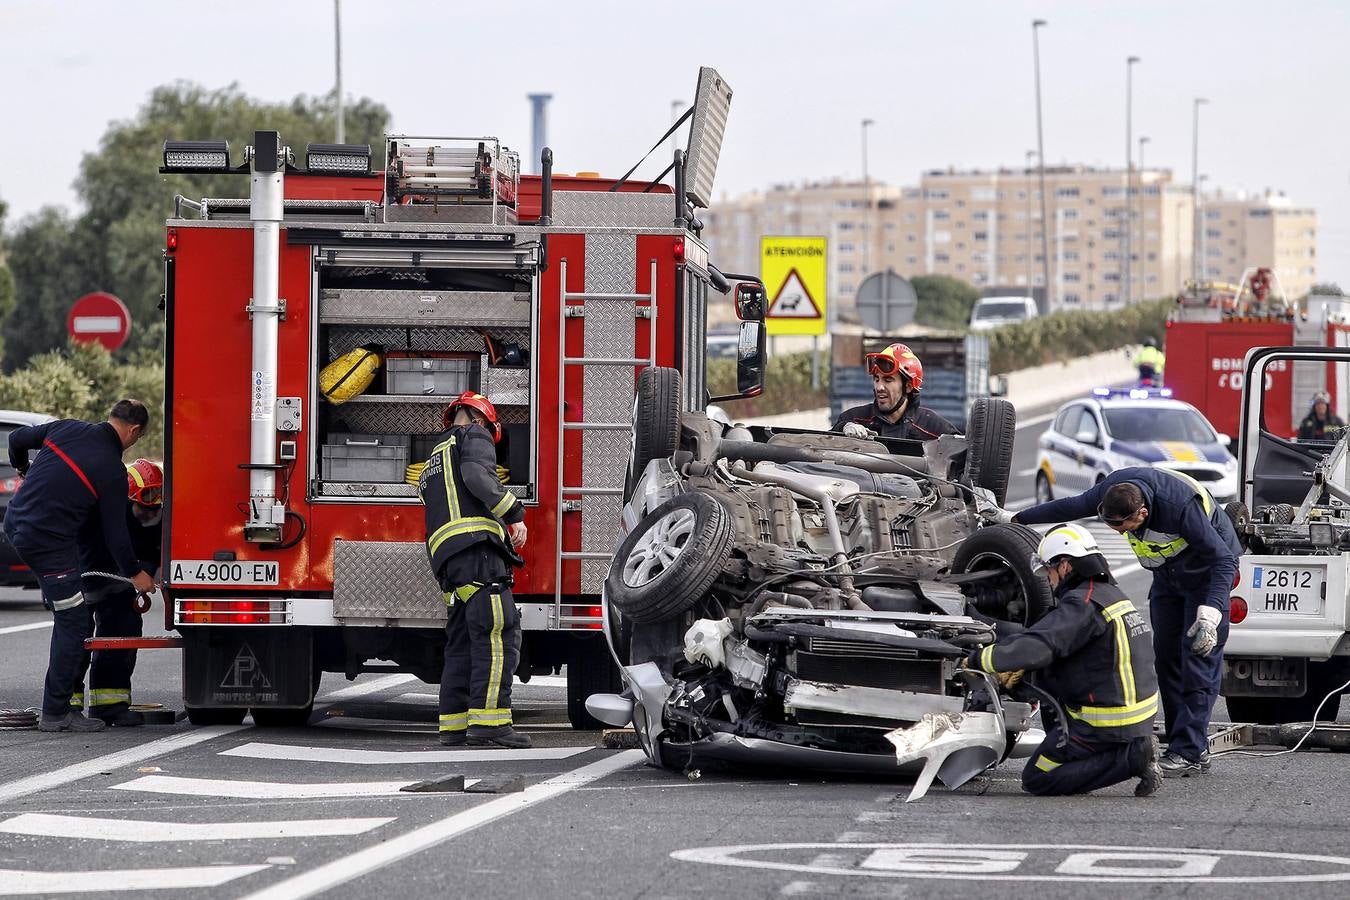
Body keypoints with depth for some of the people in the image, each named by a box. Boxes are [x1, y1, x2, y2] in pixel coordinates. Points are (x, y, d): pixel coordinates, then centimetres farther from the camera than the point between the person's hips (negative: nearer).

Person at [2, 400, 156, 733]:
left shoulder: (67, 429, 3)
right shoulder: (113, 471, -12)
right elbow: (115, 533, -6)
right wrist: (134, 574, 10)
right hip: (49, 542, -7)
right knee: (73, 625, 0)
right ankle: (55, 714, 0)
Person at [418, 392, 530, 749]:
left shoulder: (435, 457, 34)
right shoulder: (474, 437, 8)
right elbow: (477, 477, -13)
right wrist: (515, 514, -13)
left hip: (446, 559, 9)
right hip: (477, 548, -9)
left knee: (461, 642, 8)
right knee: (498, 634, -14)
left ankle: (454, 725, 4)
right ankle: (488, 720, -23)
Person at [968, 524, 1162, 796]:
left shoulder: (1083, 604, -19)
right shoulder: (1112, 595, 12)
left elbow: (1035, 647, -28)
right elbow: (1056, 639, 21)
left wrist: (978, 660, -16)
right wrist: (1022, 667, 9)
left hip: (1105, 726, -9)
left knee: (1036, 780, 2)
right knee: (1045, 676, 25)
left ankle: (1131, 758, -9)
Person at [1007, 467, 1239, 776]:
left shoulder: (1181, 507, -39)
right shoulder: (1112, 490, -20)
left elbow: (1224, 560, -35)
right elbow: (1070, 507, 1)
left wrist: (1209, 615, -45)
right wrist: (1016, 519, 11)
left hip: (1206, 572, -7)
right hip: (1167, 574, 7)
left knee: (1199, 661, -14)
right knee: (1166, 658, 2)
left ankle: (1190, 753, -17)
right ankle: (1181, 749, 4)